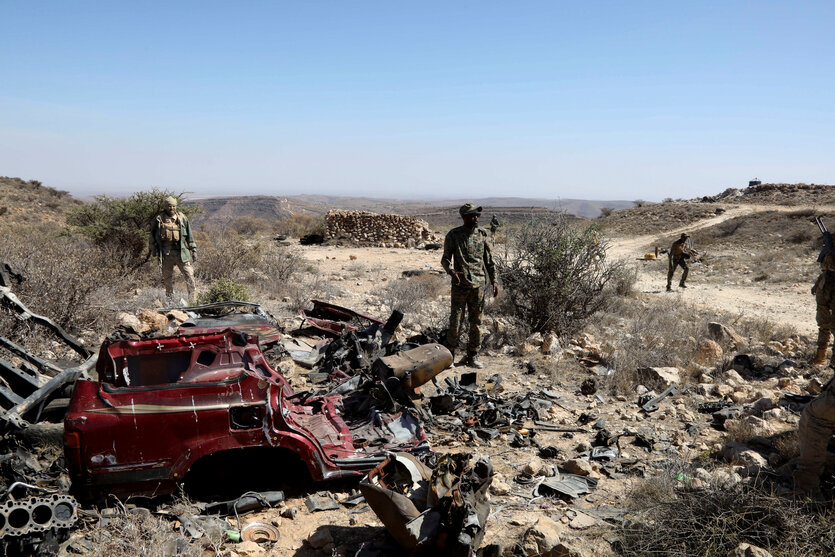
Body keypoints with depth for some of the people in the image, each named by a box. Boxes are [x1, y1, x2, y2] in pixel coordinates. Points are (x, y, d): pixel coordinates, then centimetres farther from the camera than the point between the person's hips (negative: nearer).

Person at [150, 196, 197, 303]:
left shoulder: (182, 218, 6)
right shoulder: (159, 219, 4)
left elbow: (189, 235, 11)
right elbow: (153, 235, 11)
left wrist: (193, 250, 9)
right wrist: (154, 250, 6)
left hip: (181, 251, 0)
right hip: (166, 253, 0)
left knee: (189, 274, -9)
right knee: (167, 277, 7)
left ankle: (192, 297, -3)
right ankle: (170, 298, 18)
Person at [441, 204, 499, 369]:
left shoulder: (483, 235, 9)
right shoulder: (453, 235, 0)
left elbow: (489, 260, 14)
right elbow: (446, 258, 0)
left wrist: (494, 280, 9)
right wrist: (451, 271, -20)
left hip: (479, 283, 3)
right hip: (460, 283, -3)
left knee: (476, 321, 7)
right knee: (455, 320, -3)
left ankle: (473, 355, 18)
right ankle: (449, 354, 11)